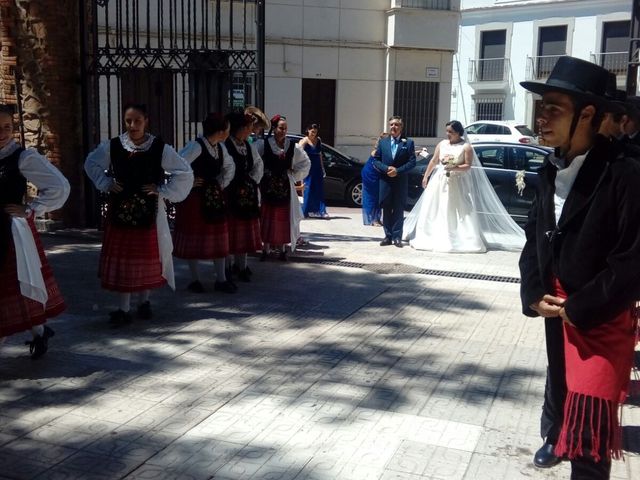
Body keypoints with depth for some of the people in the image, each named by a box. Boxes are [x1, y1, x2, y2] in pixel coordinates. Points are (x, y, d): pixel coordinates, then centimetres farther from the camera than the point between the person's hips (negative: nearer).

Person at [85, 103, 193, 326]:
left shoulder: (160, 148, -7)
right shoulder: (112, 146, -2)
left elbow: (185, 172, -3)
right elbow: (91, 164, 15)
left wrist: (163, 190, -7)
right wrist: (106, 183, 3)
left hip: (149, 211, -1)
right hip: (120, 209, 1)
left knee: (148, 257, 8)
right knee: (121, 258, 2)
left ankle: (144, 301, 28)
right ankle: (123, 308, 9)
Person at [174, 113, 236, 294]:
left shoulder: (220, 148, 5)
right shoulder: (196, 146, -20)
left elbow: (229, 167, 22)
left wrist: (223, 183, 9)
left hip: (214, 197, 8)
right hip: (195, 197, -8)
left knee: (219, 237, 8)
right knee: (194, 238, 4)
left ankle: (221, 279, 16)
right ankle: (195, 280, 16)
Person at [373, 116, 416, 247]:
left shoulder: (408, 143, 3)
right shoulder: (382, 142, 10)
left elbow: (412, 162, -3)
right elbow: (376, 160, 6)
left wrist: (398, 171, -14)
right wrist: (386, 169, -11)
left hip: (401, 181, -2)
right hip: (385, 181, 2)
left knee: (399, 209, 1)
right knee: (386, 209, 4)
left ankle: (397, 237, 6)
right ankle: (388, 236, 11)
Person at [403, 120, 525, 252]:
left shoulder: (466, 147, -5)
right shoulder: (442, 144, 7)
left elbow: (468, 166, -9)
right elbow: (433, 161, 12)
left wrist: (454, 168, -23)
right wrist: (426, 176, 10)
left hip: (458, 184, -4)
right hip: (441, 181, 4)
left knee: (460, 212, -5)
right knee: (436, 211, 4)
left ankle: (464, 240, -2)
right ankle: (434, 238, 12)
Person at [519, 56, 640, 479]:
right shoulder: (551, 171, 2)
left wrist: (579, 308, -17)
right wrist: (534, 294, -4)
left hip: (602, 315, -7)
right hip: (556, 306, 7)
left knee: (590, 408, -5)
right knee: (559, 378, 25)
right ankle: (555, 437, 49)